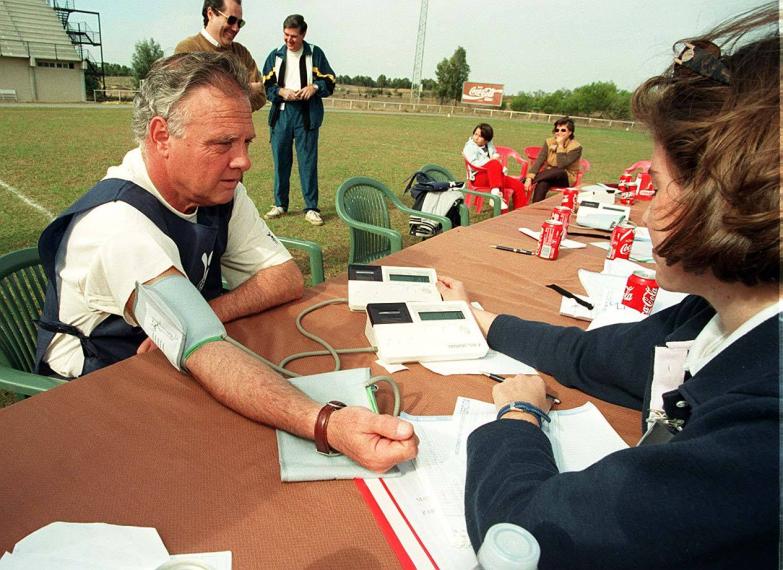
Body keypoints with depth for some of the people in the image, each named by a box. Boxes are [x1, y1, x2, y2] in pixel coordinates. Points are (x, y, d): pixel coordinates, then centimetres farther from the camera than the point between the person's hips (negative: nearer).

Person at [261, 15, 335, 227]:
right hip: (281, 113, 3)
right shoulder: (275, 55, 11)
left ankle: (311, 208, 3)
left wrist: (314, 87, -12)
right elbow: (265, 85, 9)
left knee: (308, 161, -3)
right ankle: (280, 204, 17)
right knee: (281, 160, 5)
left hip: (307, 114, -2)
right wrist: (281, 92, -10)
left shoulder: (315, 54, 5)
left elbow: (330, 82, 7)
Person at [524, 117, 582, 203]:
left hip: (567, 178, -2)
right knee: (542, 183, -34)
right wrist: (529, 177, -28)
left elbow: (561, 165, -25)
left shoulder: (576, 147, -13)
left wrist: (560, 145, -22)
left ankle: (523, 182, -29)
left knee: (557, 172, -36)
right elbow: (539, 160, -13)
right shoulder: (549, 142, -2)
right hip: (550, 175, 2)